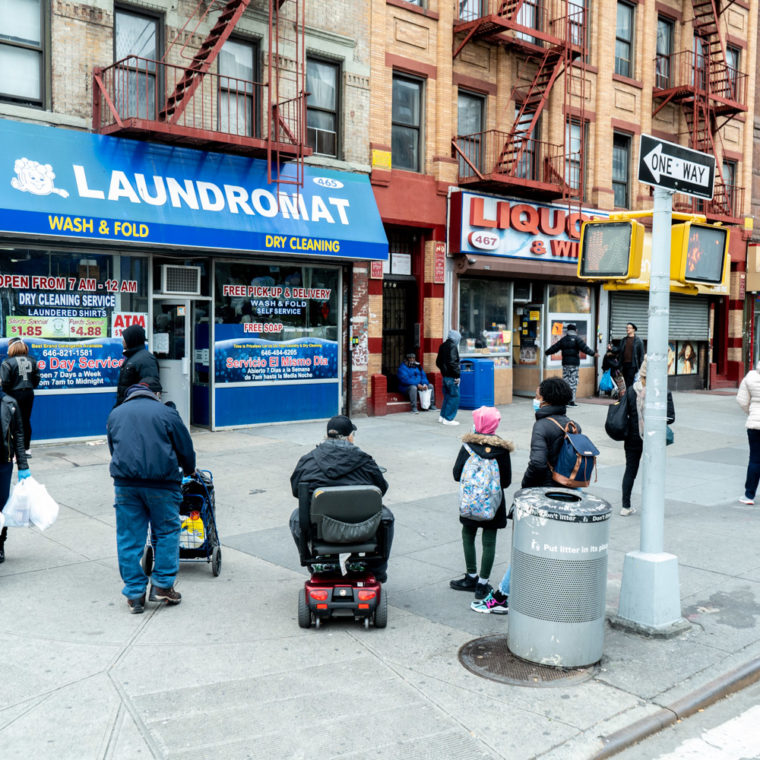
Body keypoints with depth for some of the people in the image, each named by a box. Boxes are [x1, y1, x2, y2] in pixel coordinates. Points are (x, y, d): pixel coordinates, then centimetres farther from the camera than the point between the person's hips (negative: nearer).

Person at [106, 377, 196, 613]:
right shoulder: (166, 413, 5)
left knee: (129, 538, 8)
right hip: (161, 482, -3)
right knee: (167, 532, 11)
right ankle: (162, 585, 8)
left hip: (125, 482, 3)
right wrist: (189, 471, 28)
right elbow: (185, 448, 9)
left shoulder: (115, 413, 18)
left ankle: (134, 594, 11)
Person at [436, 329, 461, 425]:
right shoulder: (453, 346, -14)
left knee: (447, 396, 18)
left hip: (445, 376, 9)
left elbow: (438, 362, 20)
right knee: (454, 397, -3)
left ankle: (442, 416, 20)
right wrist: (457, 375, -18)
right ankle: (448, 419, -3)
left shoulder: (443, 346, 14)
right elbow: (452, 362, -22)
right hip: (452, 377, -9)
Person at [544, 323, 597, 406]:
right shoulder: (577, 339, -3)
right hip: (574, 363, -4)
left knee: (565, 381, 9)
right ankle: (571, 401, -6)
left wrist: (547, 352, 29)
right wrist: (593, 353, -14)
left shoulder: (563, 339, 10)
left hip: (565, 363, 4)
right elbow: (584, 348, -14)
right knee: (573, 382, -3)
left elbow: (554, 348, 16)